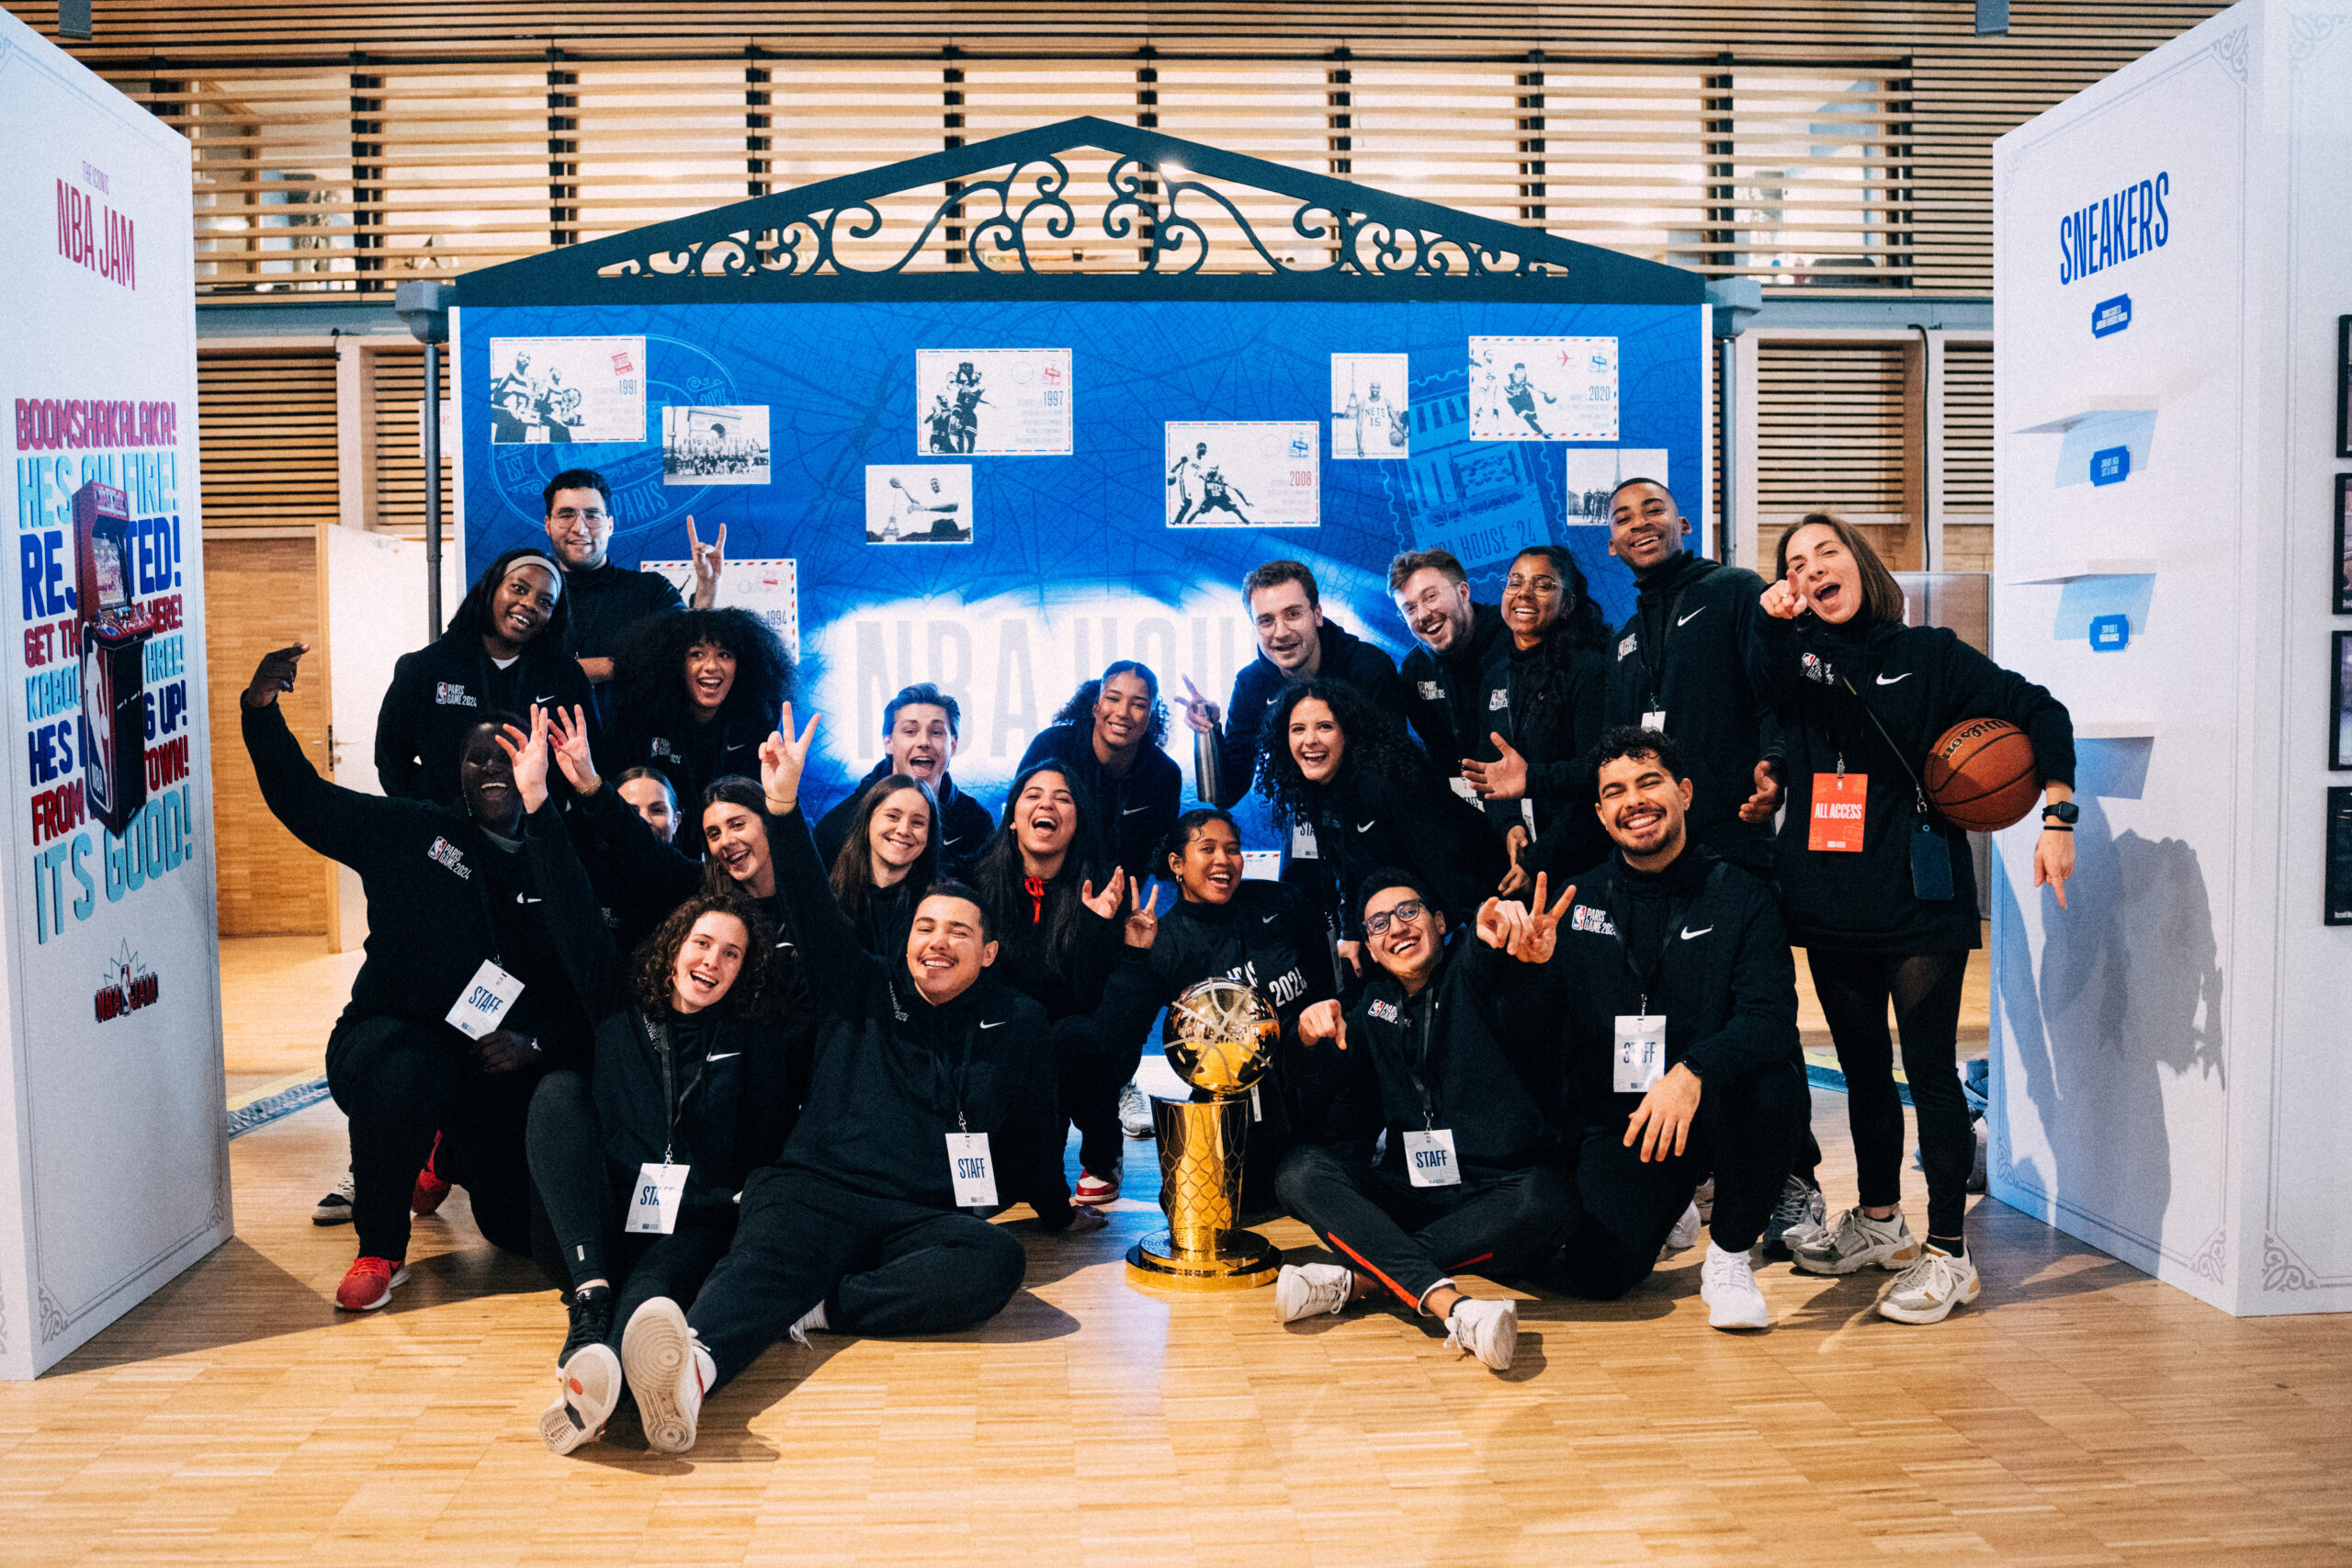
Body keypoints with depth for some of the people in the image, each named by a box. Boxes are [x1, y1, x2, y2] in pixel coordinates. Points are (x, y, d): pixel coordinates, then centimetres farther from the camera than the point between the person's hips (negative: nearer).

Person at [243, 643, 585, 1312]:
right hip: (396, 1038, -2)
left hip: (500, 1070, 2)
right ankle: (381, 1250, -13)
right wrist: (262, 713, -14)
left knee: (525, 1231, -4)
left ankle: (454, 1155, 35)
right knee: (402, 1079, -40)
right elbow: (304, 800, 0)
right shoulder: (411, 833, 5)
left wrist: (535, 1046, -14)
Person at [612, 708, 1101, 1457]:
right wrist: (785, 809, -7)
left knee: (997, 1261, -34)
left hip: (927, 1218, 1)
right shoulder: (863, 995, 17)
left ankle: (810, 1308, -39)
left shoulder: (1016, 1023, 19)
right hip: (816, 1189, -1)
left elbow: (1034, 1129, 29)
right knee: (768, 1253, -36)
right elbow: (814, 912, 5)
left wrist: (1059, 1211, 37)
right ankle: (693, 1365, -65)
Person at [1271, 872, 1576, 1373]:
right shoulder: (1374, 1007, 14)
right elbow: (1343, 1129, 6)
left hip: (1497, 1196, -3)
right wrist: (1318, 1046, -12)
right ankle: (1448, 1301, -40)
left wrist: (1496, 943, -53)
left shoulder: (1473, 971, 0)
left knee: (1542, 1202, -35)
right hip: (1412, 1195, 4)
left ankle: (1357, 1279, -30)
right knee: (1300, 1170, -20)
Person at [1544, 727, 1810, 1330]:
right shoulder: (1579, 898, 5)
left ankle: (1729, 1256, -8)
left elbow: (1771, 1017, -18)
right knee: (1593, 1275, -18)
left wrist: (1692, 1073, -36)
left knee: (1772, 1083, -36)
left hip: (1716, 1111, -2)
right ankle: (1670, 1207, 21)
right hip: (1613, 1119, 2)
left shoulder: (1741, 897, -3)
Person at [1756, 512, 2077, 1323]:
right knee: (1862, 1066, 15)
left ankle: (1949, 1252, 4)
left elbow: (2040, 712, 1)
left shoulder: (1929, 655, 1)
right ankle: (1878, 1221, 30)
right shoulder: (1794, 658, 10)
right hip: (1830, 900, 4)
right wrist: (1769, 620, -20)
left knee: (1929, 1067, -3)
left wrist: (2057, 817, -9)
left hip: (1918, 897, -4)